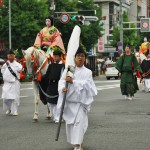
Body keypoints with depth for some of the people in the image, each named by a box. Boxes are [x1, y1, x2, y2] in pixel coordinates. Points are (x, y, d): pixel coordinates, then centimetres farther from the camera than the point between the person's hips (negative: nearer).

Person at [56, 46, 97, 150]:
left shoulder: (87, 72, 1)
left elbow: (85, 84, -12)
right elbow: (62, 80, -8)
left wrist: (73, 81, -22)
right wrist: (63, 88, -29)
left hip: (81, 101, -2)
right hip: (69, 100, 2)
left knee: (79, 122, -12)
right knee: (69, 122, 10)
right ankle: (76, 141, 31)